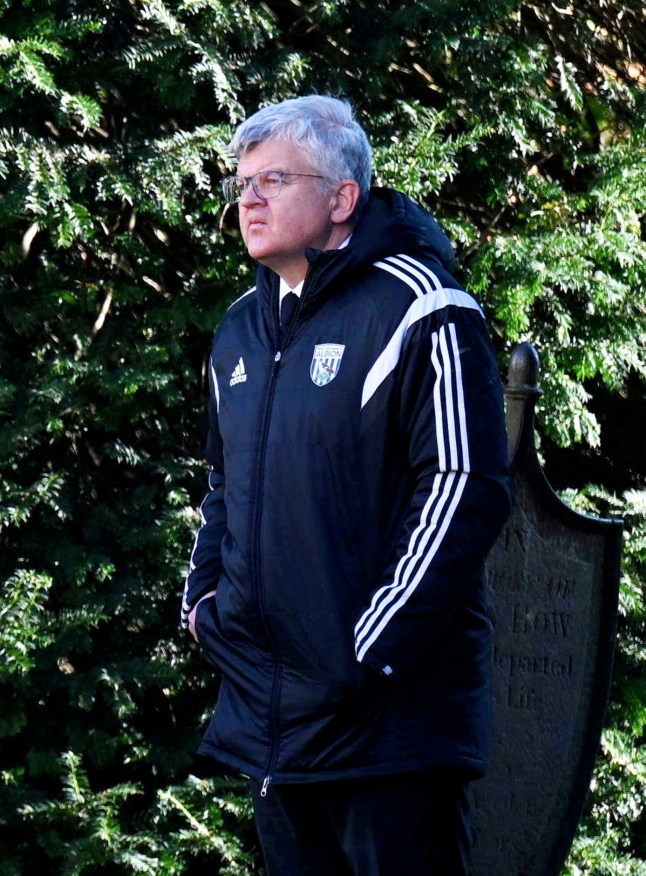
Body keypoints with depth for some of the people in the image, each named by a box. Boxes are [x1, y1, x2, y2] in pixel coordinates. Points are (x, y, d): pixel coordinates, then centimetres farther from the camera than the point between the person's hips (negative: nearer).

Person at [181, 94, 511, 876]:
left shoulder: (416, 314, -10)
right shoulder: (242, 329, 16)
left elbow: (464, 488, -16)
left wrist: (377, 649, -18)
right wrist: (203, 593, 12)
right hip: (267, 714, 8)